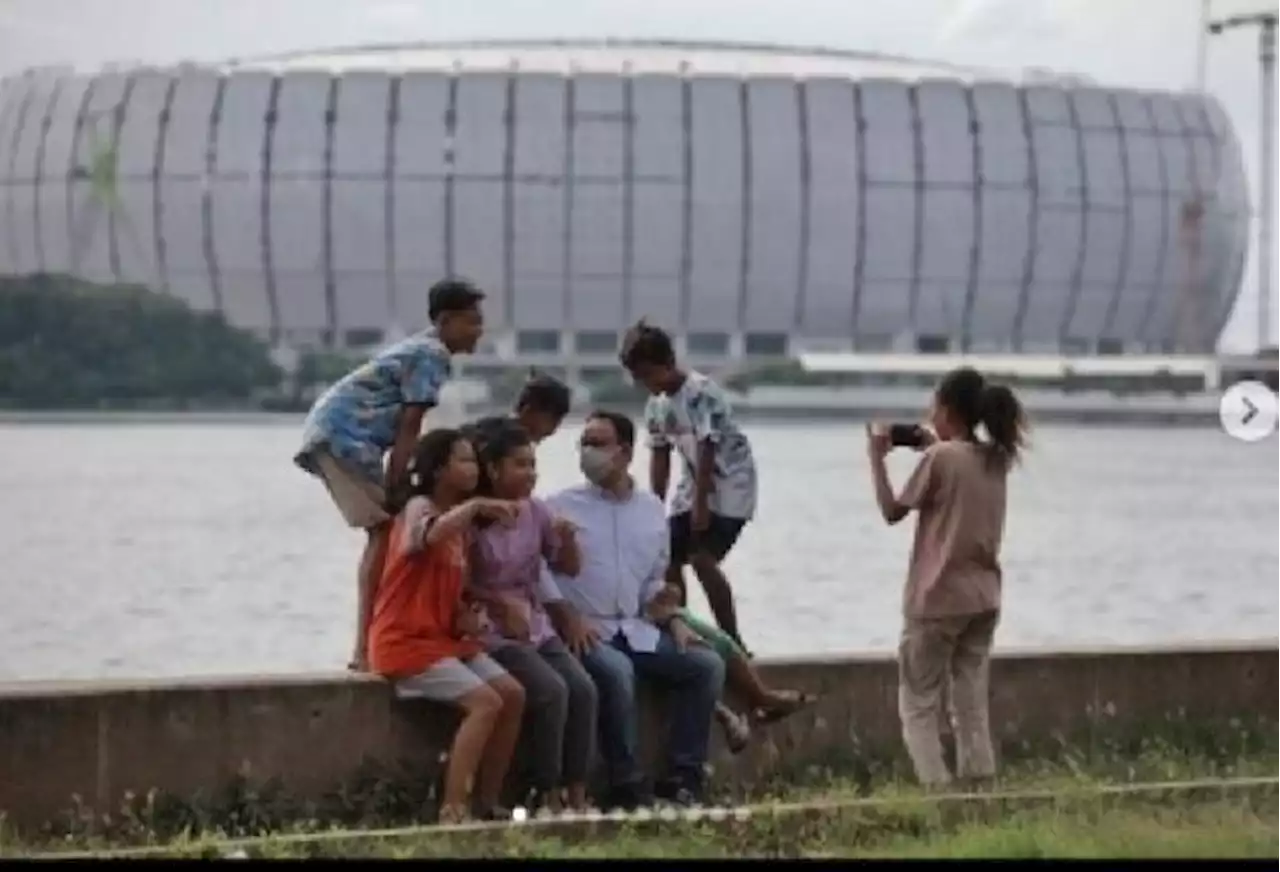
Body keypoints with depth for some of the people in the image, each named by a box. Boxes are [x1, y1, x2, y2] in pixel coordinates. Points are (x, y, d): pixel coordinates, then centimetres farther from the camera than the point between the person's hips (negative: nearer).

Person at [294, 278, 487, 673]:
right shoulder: (432, 356, -12)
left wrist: (392, 490, 14)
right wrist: (393, 494, -16)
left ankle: (368, 645, 15)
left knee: (384, 532, 14)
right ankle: (365, 649, -17)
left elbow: (400, 427, 18)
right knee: (387, 530, -12)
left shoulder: (422, 350, 19)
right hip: (344, 434, -10)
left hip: (332, 431, 10)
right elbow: (408, 430, -16)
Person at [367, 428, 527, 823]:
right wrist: (476, 505, -35)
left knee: (512, 694, -5)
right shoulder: (418, 508, -11)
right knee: (485, 702, -23)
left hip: (447, 638, 9)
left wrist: (467, 615, 2)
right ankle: (452, 811, -23)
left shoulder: (459, 522, 16)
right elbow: (431, 535, -38)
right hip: (407, 641, -9)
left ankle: (487, 803, -1)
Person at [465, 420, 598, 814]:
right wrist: (499, 602, -19)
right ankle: (548, 795, -16)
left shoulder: (535, 511, 6)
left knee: (583, 689, -17)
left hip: (537, 627, 6)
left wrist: (567, 538, -8)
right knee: (551, 691, -26)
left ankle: (577, 795, -13)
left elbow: (569, 568, 12)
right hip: (492, 633, -6)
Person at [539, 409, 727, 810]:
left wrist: (672, 620, 7)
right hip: (585, 633, -5)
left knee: (707, 665, -11)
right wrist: (567, 617, -17)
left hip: (637, 631, 6)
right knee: (616, 671, -36)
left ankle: (681, 778, -10)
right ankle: (626, 787, -27)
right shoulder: (560, 507, -1)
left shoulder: (651, 509, 14)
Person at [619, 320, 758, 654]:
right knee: (668, 557, 5)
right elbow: (660, 458, 8)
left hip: (730, 483, -8)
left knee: (702, 558, -20)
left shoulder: (701, 392, -22)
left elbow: (707, 451, -24)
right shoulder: (656, 405, 2)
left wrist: (700, 503, -25)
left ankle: (732, 640, -13)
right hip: (696, 484, 8)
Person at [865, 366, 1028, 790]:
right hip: (983, 598, 6)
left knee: (918, 704, 1)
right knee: (972, 704, 10)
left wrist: (877, 456, 2)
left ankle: (935, 787, -10)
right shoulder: (995, 459, 7)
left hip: (937, 599, -6)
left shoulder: (940, 457, -13)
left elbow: (893, 512, -5)